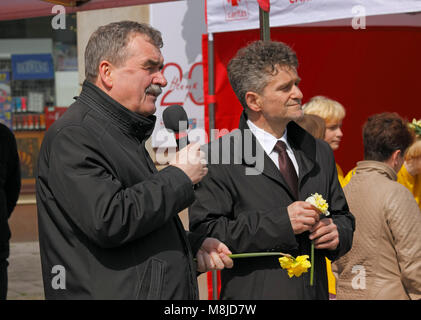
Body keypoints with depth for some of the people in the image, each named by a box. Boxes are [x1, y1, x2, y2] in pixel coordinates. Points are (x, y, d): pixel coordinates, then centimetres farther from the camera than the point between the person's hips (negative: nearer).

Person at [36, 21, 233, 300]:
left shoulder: (124, 131, 17)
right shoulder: (72, 135, -14)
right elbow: (109, 222, -26)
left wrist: (192, 244, 10)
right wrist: (180, 177, -15)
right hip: (109, 293, -9)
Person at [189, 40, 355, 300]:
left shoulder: (319, 152, 11)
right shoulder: (217, 157, -8)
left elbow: (342, 217, 20)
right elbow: (204, 234, -16)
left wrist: (337, 233, -3)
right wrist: (280, 223, -20)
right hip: (253, 292, -5)